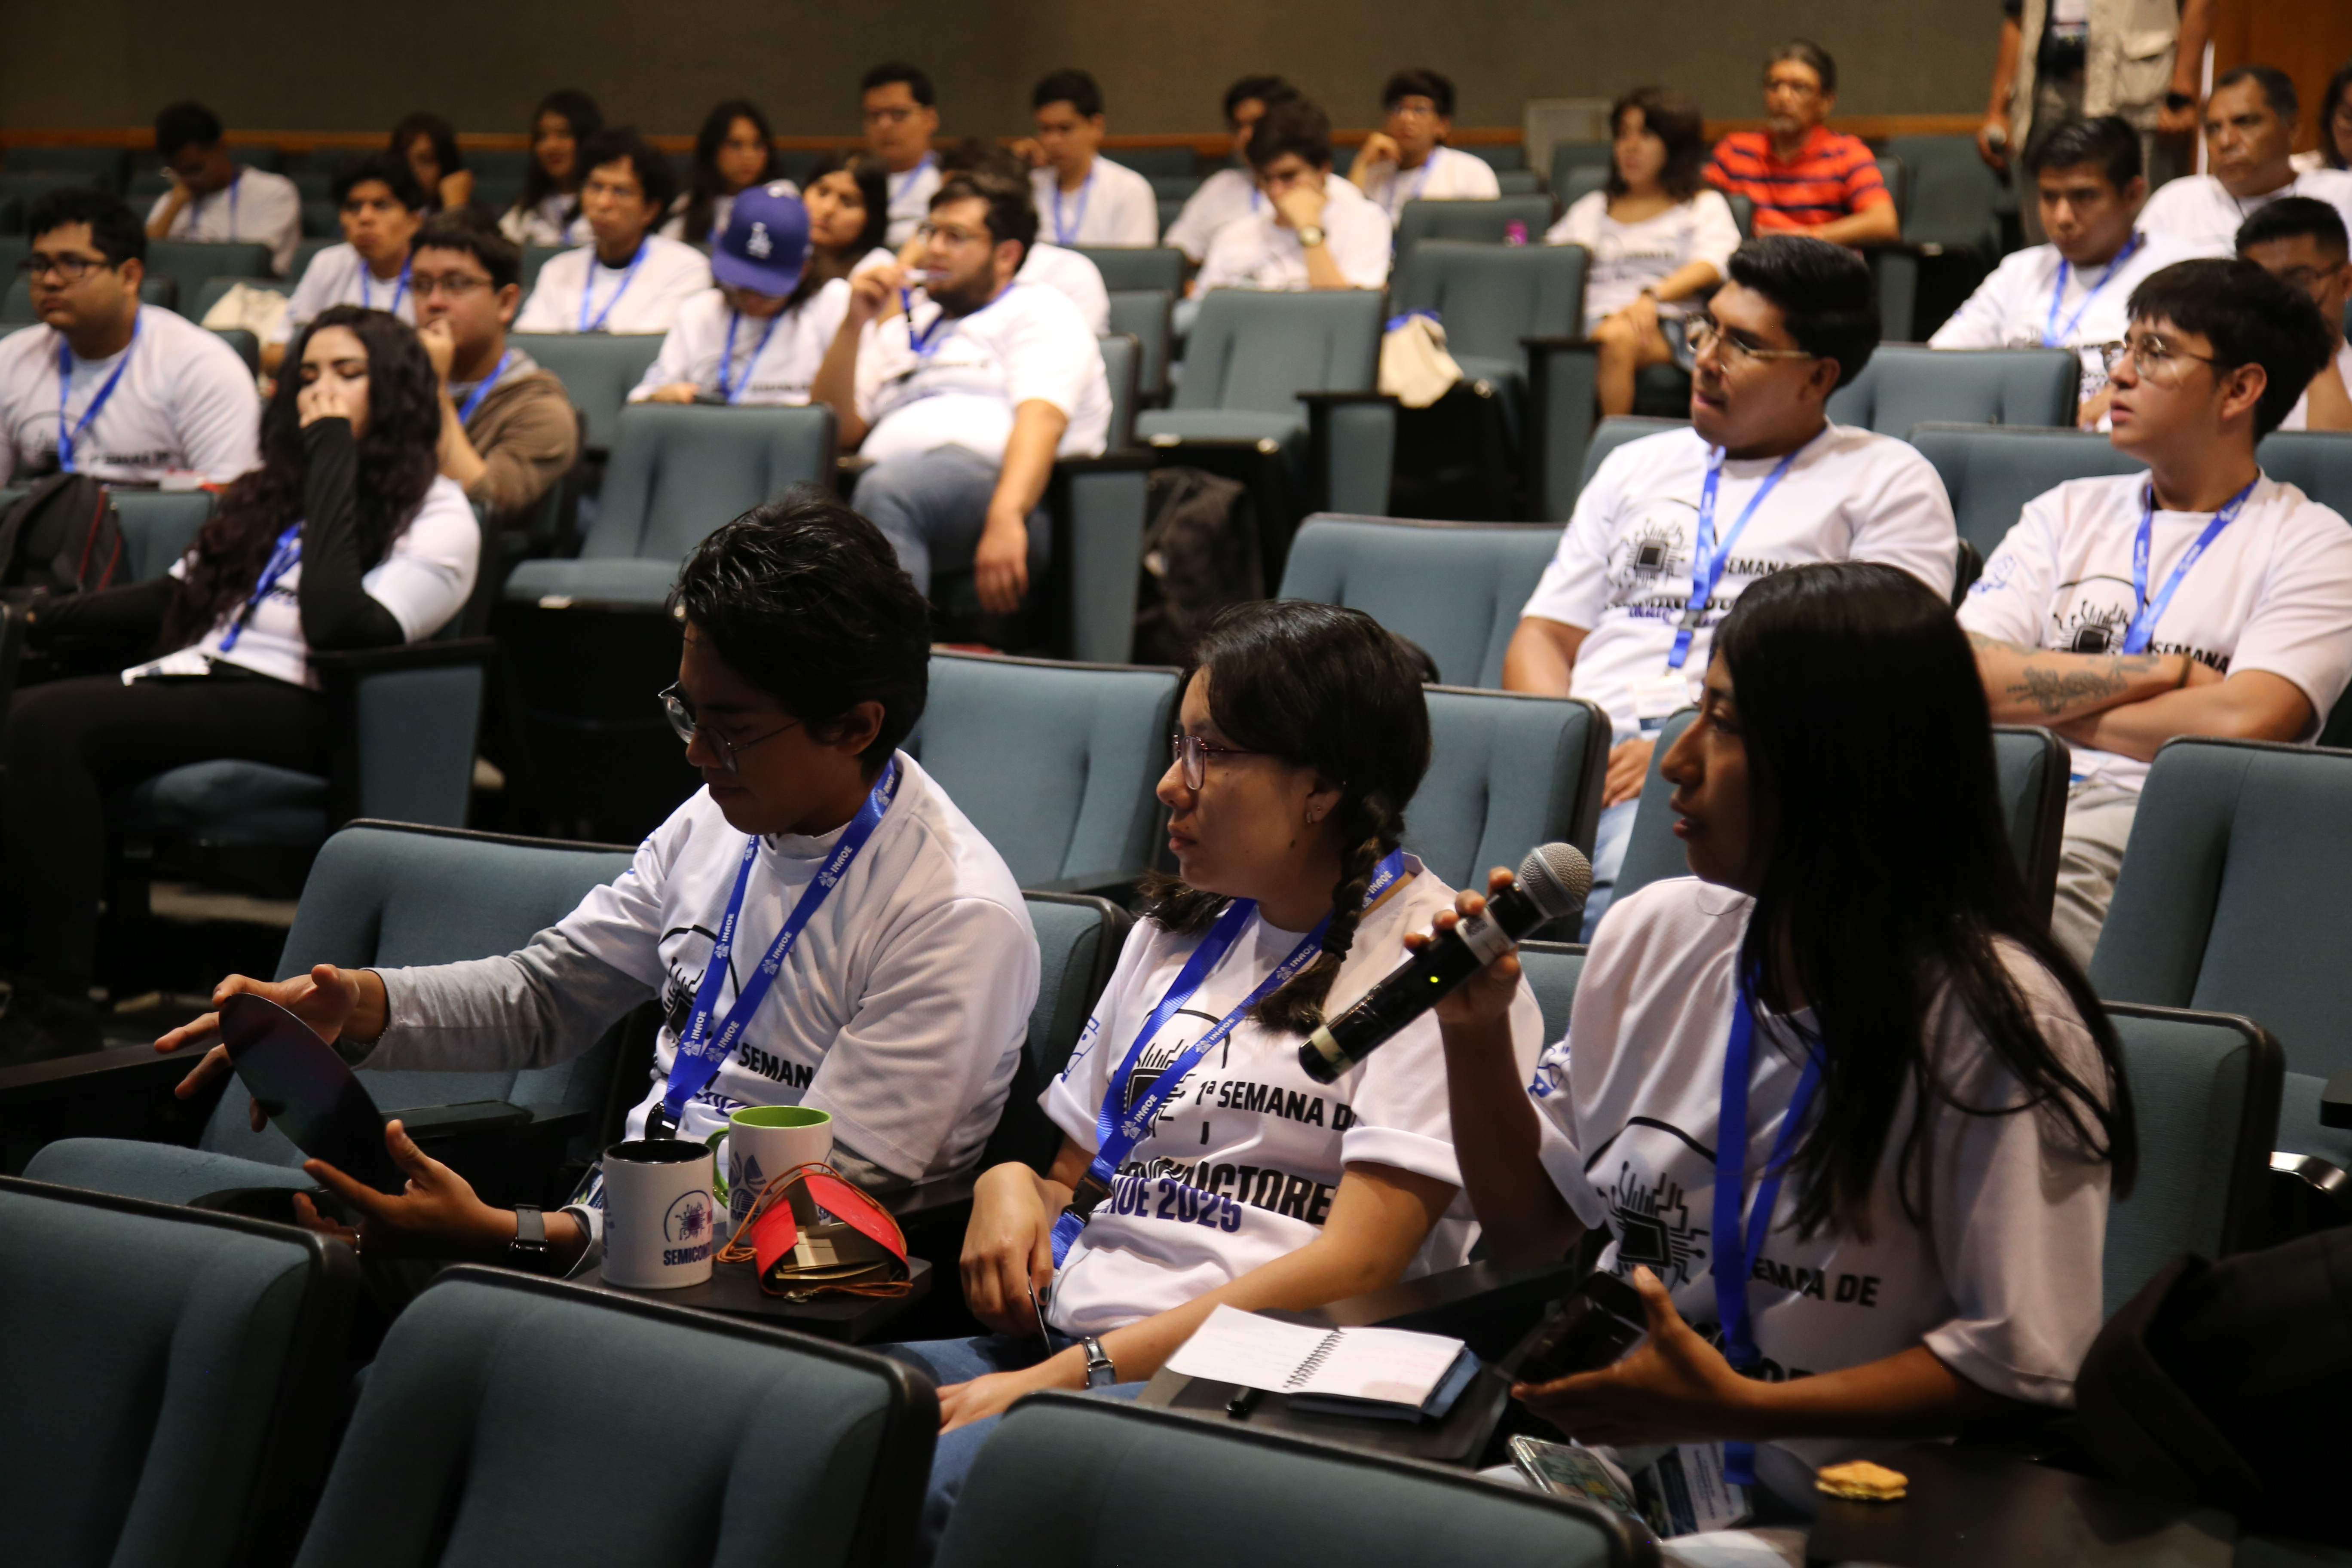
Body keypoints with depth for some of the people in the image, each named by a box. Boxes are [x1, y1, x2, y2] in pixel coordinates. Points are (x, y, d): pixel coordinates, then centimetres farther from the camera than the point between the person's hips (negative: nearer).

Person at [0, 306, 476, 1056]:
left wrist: (335, 461, -7)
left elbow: (337, 624, -13)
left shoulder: (437, 517, 5)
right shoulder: (274, 490, 29)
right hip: (187, 680, 7)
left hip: (290, 710, -7)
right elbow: (176, 597, 27)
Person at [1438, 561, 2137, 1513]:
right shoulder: (1651, 935, 7)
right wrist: (1475, 1034, 2)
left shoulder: (1992, 1020, -13)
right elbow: (1529, 1234, 17)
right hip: (1607, 1468, 7)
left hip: (1830, 1517, -7)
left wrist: (1739, 1408, -22)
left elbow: (2023, 1367, -15)